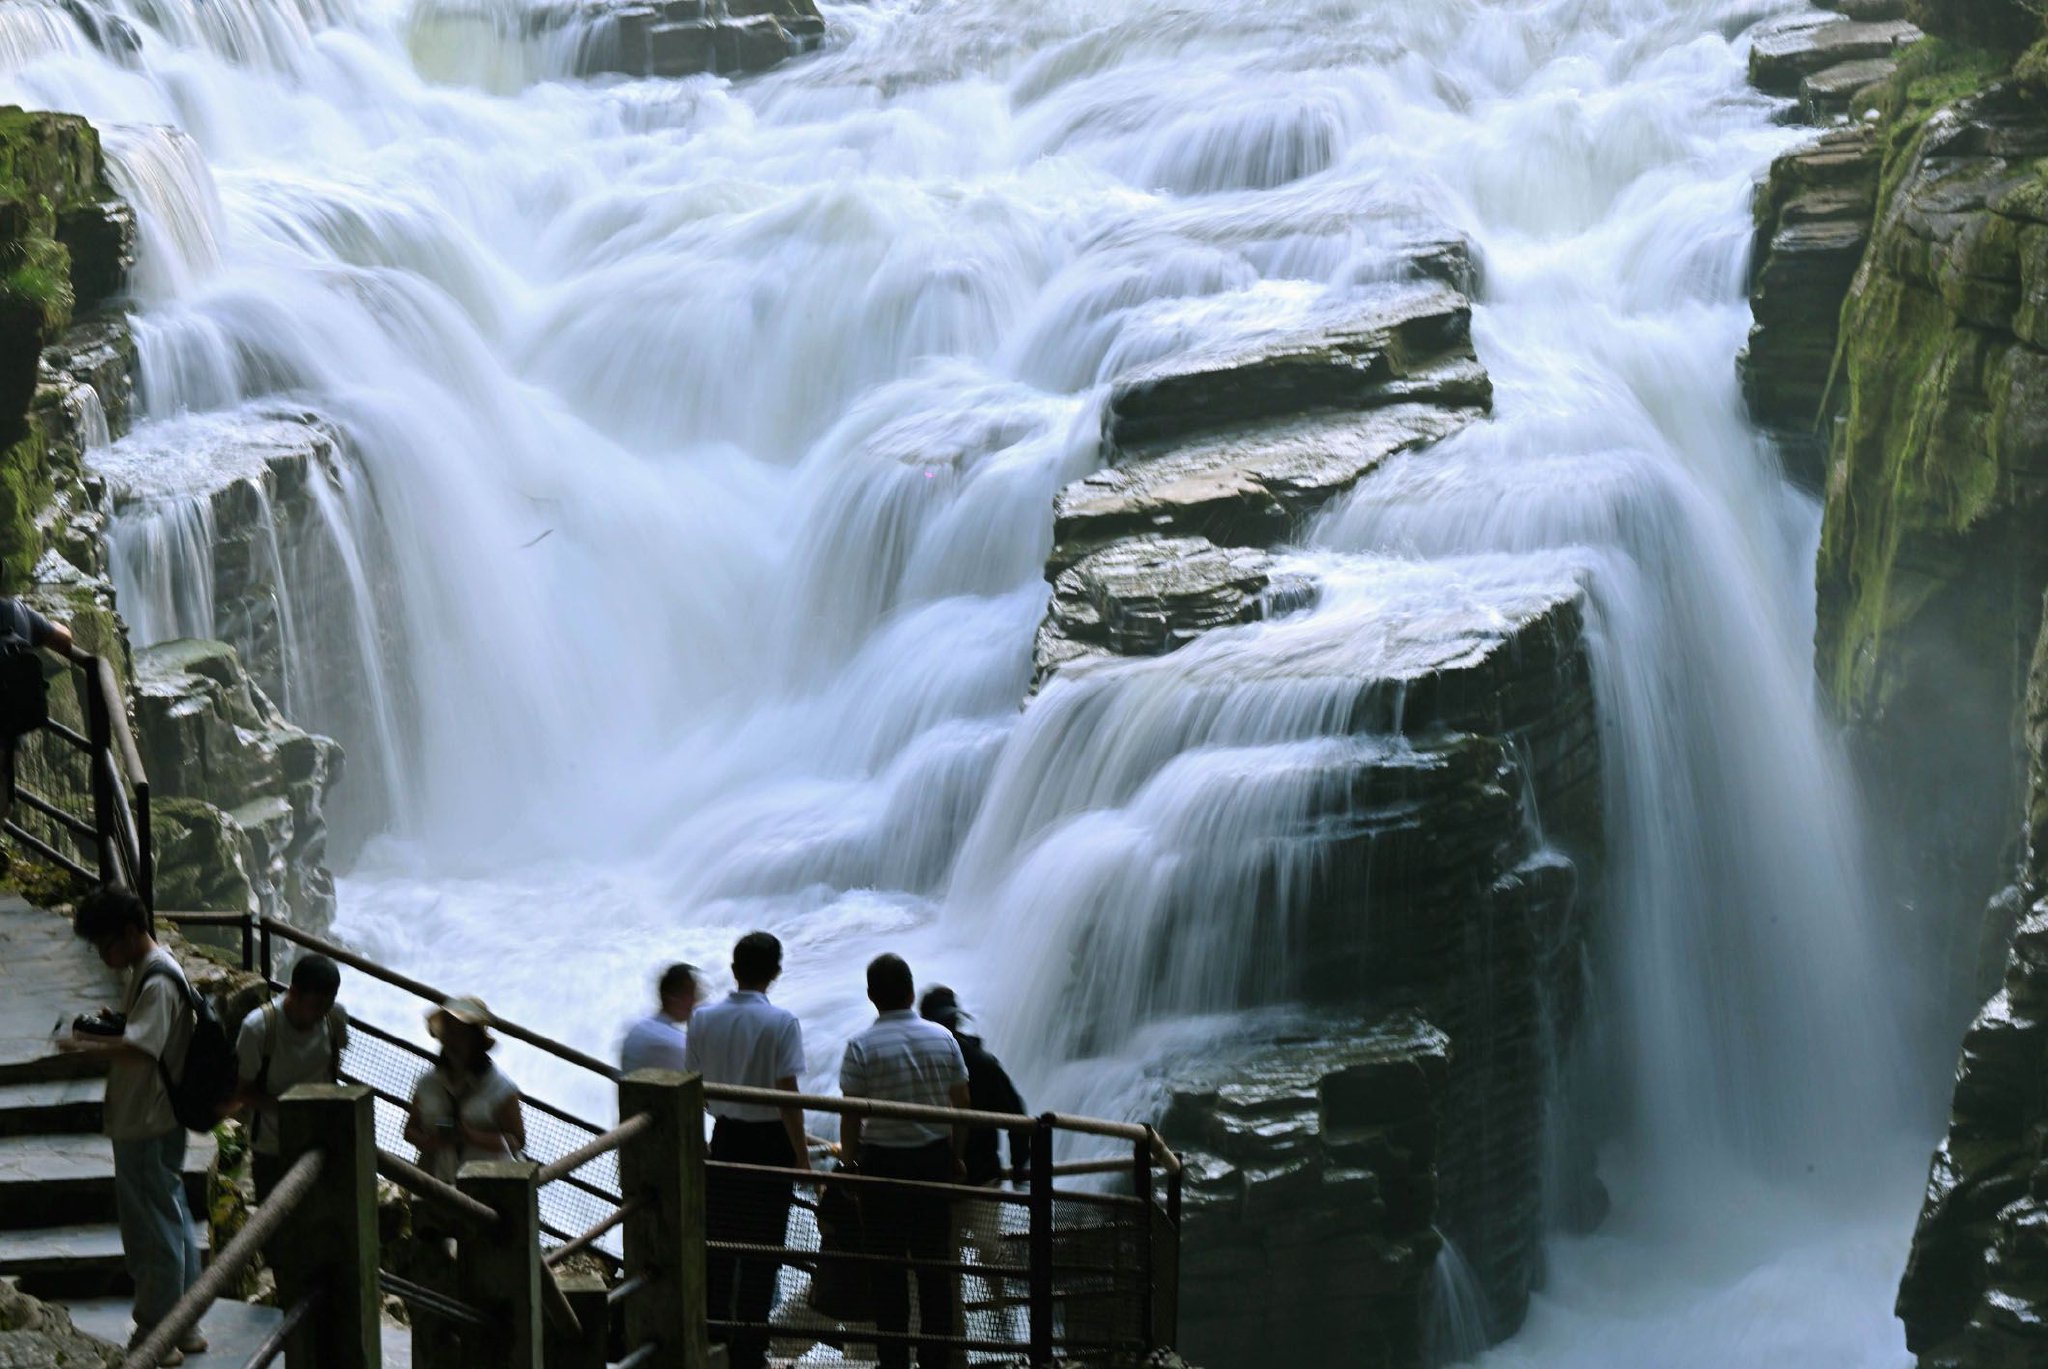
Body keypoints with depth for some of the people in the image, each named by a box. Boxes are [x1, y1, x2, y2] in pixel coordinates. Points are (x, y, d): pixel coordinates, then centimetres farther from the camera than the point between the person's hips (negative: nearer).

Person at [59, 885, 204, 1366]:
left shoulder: (158, 982, -21)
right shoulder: (150, 971, 11)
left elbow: (138, 1050, -34)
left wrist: (84, 1045, -25)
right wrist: (100, 1033, 7)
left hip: (146, 1129, -10)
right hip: (157, 1122, 10)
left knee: (152, 1230, -1)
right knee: (173, 1221, 16)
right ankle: (185, 1328, 26)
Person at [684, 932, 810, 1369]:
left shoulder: (703, 1018, -3)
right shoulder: (781, 1023, -15)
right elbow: (787, 1095, -17)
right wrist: (801, 1154, -9)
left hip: (724, 1137, 4)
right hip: (769, 1141, -4)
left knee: (718, 1240, 15)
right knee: (761, 1249, 5)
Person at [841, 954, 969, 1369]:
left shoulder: (862, 1047, -10)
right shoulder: (942, 1039, -1)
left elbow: (851, 1117, -9)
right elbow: (961, 1106, 4)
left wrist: (853, 1163, 4)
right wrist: (957, 1156, 16)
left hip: (882, 1161, -3)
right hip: (934, 1159, 3)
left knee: (887, 1266, 5)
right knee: (934, 1262, 10)